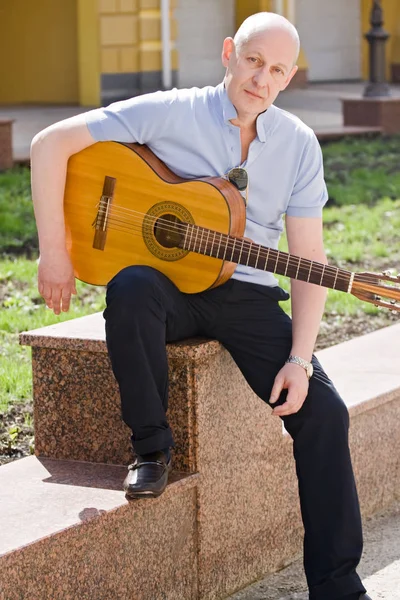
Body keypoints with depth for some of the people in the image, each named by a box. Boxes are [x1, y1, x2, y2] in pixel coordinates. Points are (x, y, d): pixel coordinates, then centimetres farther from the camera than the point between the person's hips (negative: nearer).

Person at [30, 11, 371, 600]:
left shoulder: (298, 144, 2)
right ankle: (152, 449, -17)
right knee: (131, 288, -39)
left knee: (323, 411, -15)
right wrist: (54, 254, -15)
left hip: (247, 295, 3)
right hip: (170, 285, -2)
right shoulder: (170, 113, -8)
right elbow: (52, 142, -11)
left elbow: (308, 258, 1)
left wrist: (300, 358, -12)